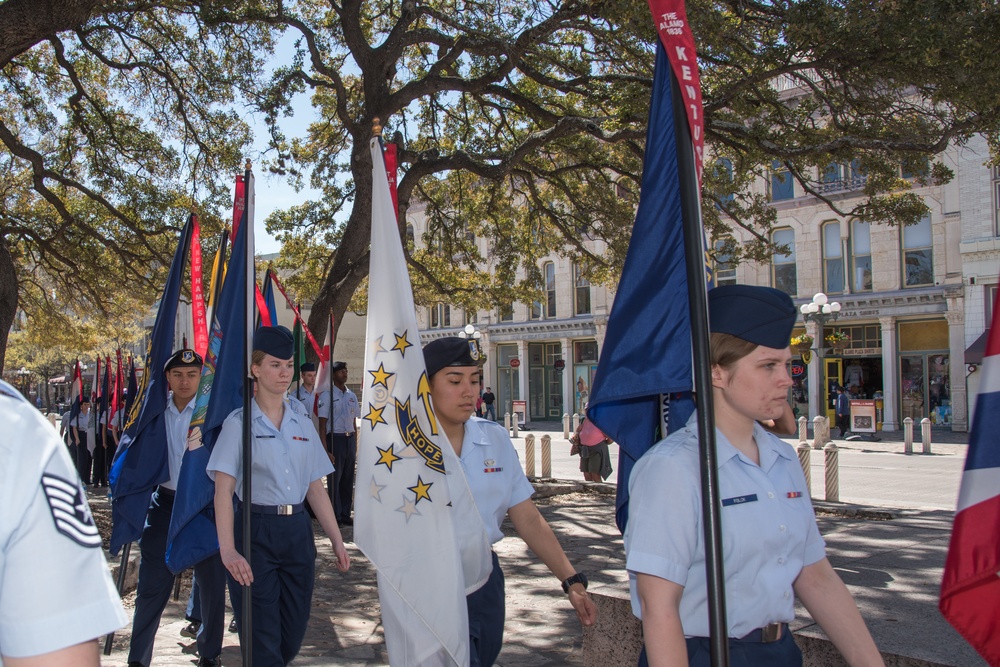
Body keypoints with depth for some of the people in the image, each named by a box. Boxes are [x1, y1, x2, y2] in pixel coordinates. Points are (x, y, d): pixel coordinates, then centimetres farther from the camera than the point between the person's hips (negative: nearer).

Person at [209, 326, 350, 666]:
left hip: (297, 530, 4)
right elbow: (223, 489, -12)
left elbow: (315, 487, 11)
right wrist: (228, 549, -24)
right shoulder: (239, 422, -4)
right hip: (255, 530, -4)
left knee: (293, 634, 11)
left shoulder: (302, 423, 9)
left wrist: (337, 541, 6)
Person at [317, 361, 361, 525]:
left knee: (348, 478, 8)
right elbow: (322, 422, -6)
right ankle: (335, 515, 4)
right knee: (335, 478, -3)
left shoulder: (351, 396, 15)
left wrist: (355, 444, 13)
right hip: (335, 438, -6)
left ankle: (345, 514, 16)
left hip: (350, 438, 6)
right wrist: (324, 447, -13)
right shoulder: (327, 395, -3)